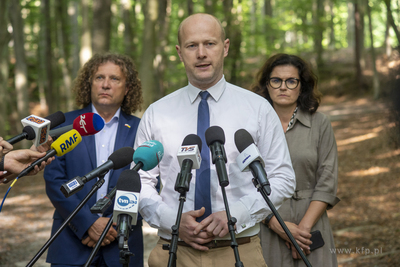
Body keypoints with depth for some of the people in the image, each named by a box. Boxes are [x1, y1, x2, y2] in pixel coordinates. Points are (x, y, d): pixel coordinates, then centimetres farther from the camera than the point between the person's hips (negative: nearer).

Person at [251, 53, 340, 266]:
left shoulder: (320, 125, 3)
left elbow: (327, 184, 0)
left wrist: (304, 227, -10)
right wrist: (277, 224, -12)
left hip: (310, 227, 1)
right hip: (265, 229, 0)